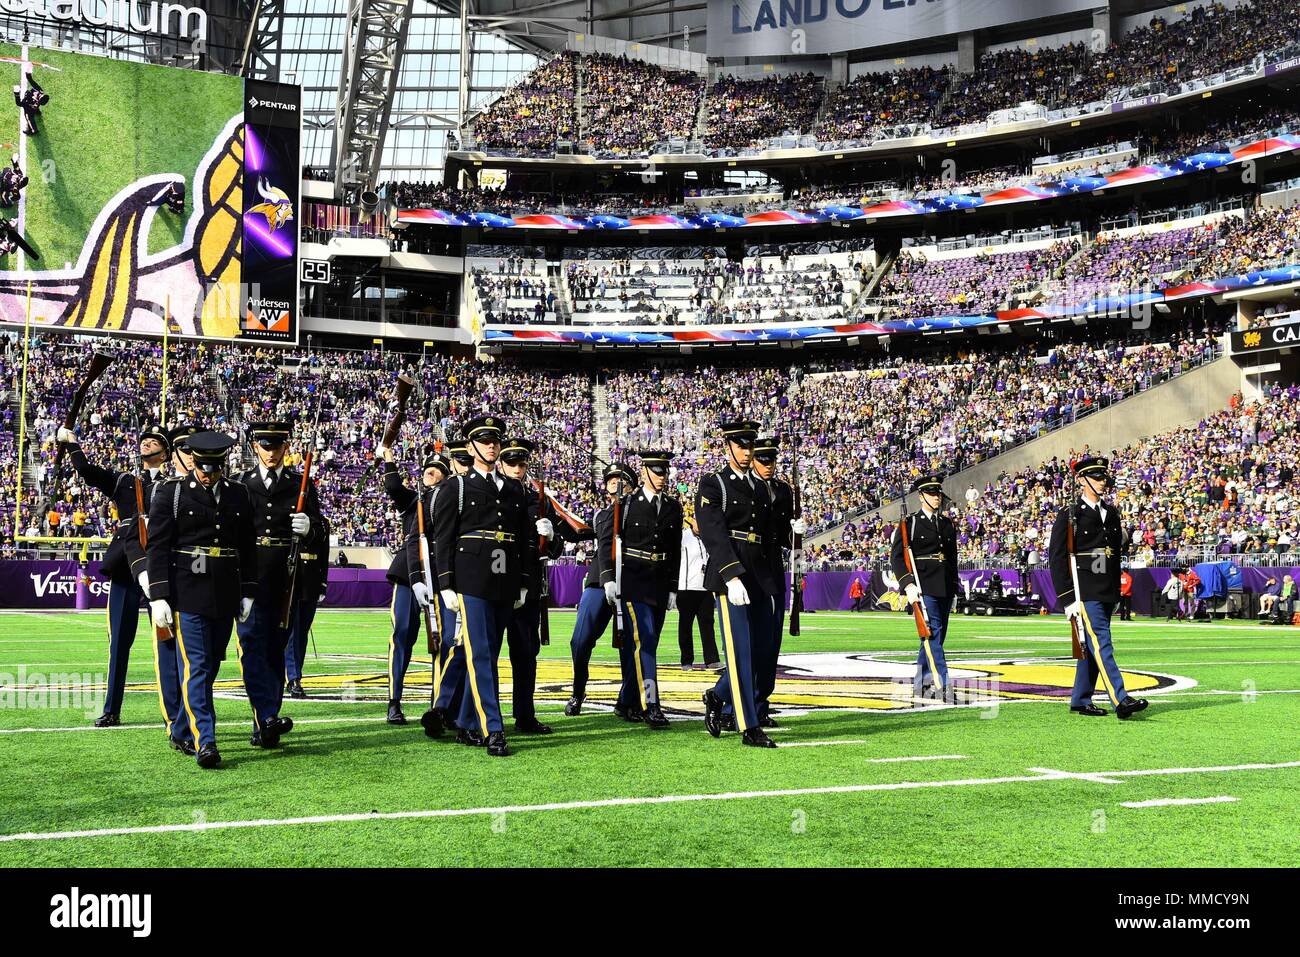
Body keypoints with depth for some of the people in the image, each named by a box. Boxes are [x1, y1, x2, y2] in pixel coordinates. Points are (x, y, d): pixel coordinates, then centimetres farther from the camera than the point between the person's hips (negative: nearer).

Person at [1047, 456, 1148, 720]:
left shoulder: (1111, 513, 15)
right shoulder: (1069, 515, -5)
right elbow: (1057, 559, -8)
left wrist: (1116, 591, 18)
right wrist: (1068, 599, -13)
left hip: (1107, 593, 7)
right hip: (1084, 593, -7)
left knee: (1091, 648, 11)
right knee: (1101, 644, -13)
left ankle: (1080, 701, 19)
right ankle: (1120, 700, -20)